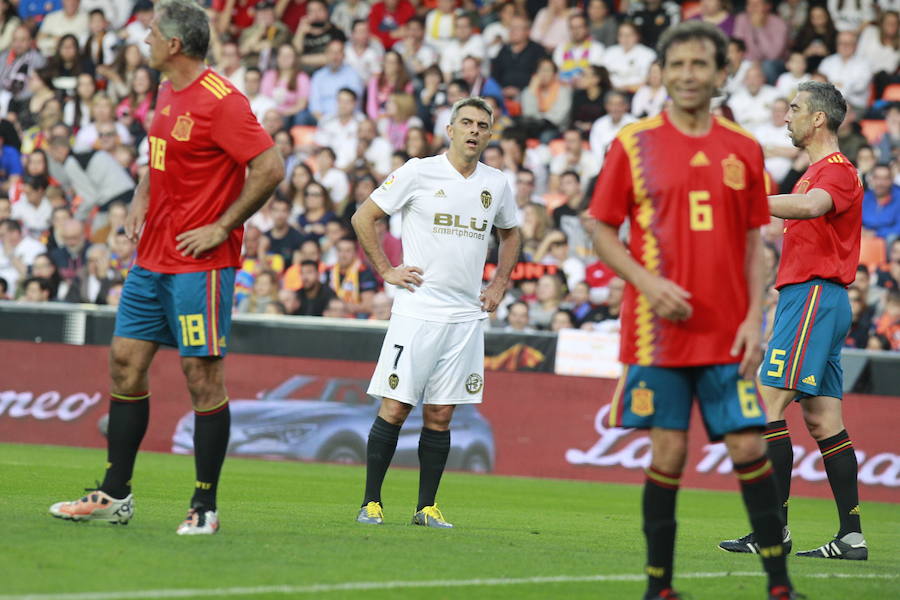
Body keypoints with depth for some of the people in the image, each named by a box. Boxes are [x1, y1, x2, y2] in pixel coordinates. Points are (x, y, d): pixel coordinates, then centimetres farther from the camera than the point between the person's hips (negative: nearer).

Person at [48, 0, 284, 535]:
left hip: (200, 264, -9)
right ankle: (115, 496, 15)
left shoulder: (222, 102, -16)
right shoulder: (168, 94, 12)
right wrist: (142, 200, 12)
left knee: (204, 377, -5)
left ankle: (205, 506, 1)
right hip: (153, 259, 9)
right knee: (126, 364, 8)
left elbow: (270, 169, -19)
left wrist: (221, 228, -16)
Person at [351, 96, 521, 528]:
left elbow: (510, 234, 29)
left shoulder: (497, 185, 10)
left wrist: (499, 286, 17)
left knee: (440, 416, 4)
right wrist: (386, 270, -2)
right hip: (418, 310, -4)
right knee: (394, 409, -5)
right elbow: (364, 217, 3)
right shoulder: (419, 172, -3)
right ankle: (371, 502, 2)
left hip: (467, 315, 4)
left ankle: (427, 507, 9)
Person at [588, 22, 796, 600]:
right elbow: (603, 231, 3)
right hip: (659, 329, -1)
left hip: (728, 334, 2)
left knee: (749, 447, -2)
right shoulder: (634, 144, 1)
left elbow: (754, 243, 9)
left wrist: (755, 318, -2)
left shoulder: (744, 150, 7)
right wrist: (647, 282, -13)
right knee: (668, 453, 0)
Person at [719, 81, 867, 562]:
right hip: (805, 294, 10)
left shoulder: (836, 170, -11)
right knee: (822, 419, 6)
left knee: (770, 404, -14)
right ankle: (851, 536, 5)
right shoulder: (816, 172, 22)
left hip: (813, 295, -10)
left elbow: (810, 207, -32)